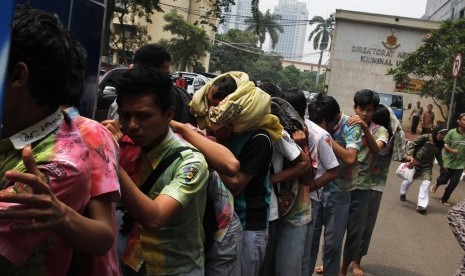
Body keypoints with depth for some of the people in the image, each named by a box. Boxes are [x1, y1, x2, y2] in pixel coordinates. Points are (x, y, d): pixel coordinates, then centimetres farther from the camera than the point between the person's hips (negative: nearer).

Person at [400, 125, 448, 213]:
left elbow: (438, 155, 15)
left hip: (427, 166, 3)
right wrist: (410, 155, -29)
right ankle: (403, 193, 46)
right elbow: (412, 144, -18)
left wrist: (442, 165, 17)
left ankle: (421, 205, -6)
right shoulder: (425, 137, -19)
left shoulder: (440, 144, -2)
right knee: (409, 179, 14)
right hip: (415, 163, -3)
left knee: (426, 183, -11)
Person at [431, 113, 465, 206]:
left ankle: (444, 199, 27)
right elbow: (444, 144, -4)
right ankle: (436, 184, 45)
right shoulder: (452, 132, -11)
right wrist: (451, 150, -21)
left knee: (453, 184, 7)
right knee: (443, 180, 8)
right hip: (449, 162, -2)